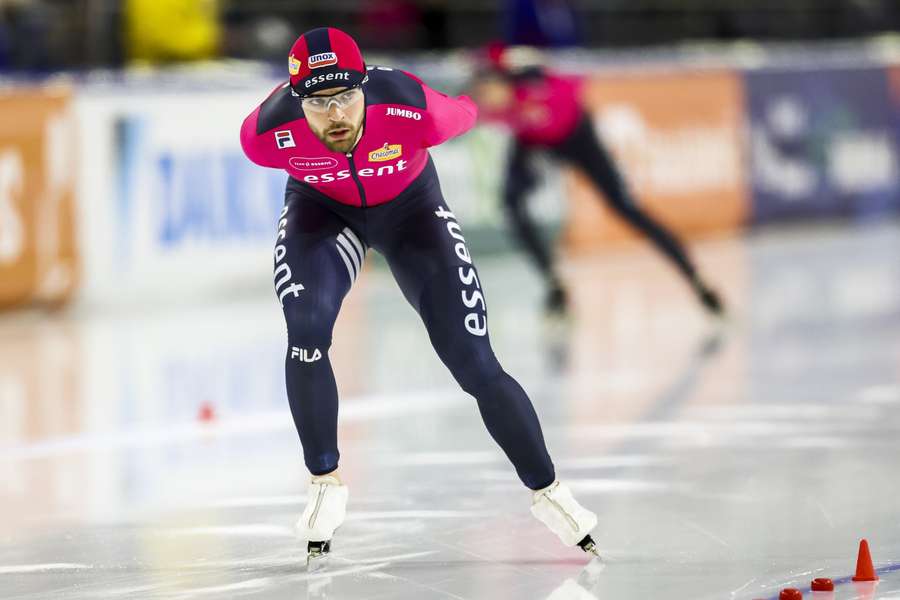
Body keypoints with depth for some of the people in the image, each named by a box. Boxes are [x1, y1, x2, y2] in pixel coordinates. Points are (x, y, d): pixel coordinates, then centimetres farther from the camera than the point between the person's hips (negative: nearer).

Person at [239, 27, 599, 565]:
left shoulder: (413, 109, -38)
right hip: (321, 207, 0)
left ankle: (546, 491, 12)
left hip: (410, 207, 0)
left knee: (475, 363, -6)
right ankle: (326, 486, -9)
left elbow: (466, 115, -14)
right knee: (307, 328, -27)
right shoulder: (268, 133, -33)